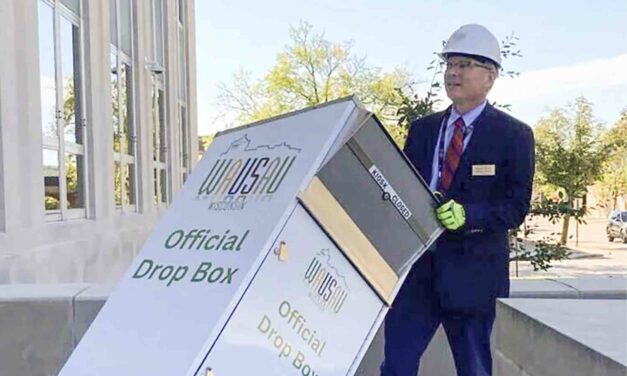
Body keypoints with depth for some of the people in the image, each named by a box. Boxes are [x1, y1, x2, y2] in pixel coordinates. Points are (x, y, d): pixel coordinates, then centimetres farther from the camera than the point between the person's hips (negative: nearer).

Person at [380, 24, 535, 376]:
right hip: (416, 265, 3)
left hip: (471, 270, -3)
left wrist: (468, 216, -24)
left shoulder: (514, 135, -2)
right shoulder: (422, 128, 11)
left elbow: (517, 205, -8)